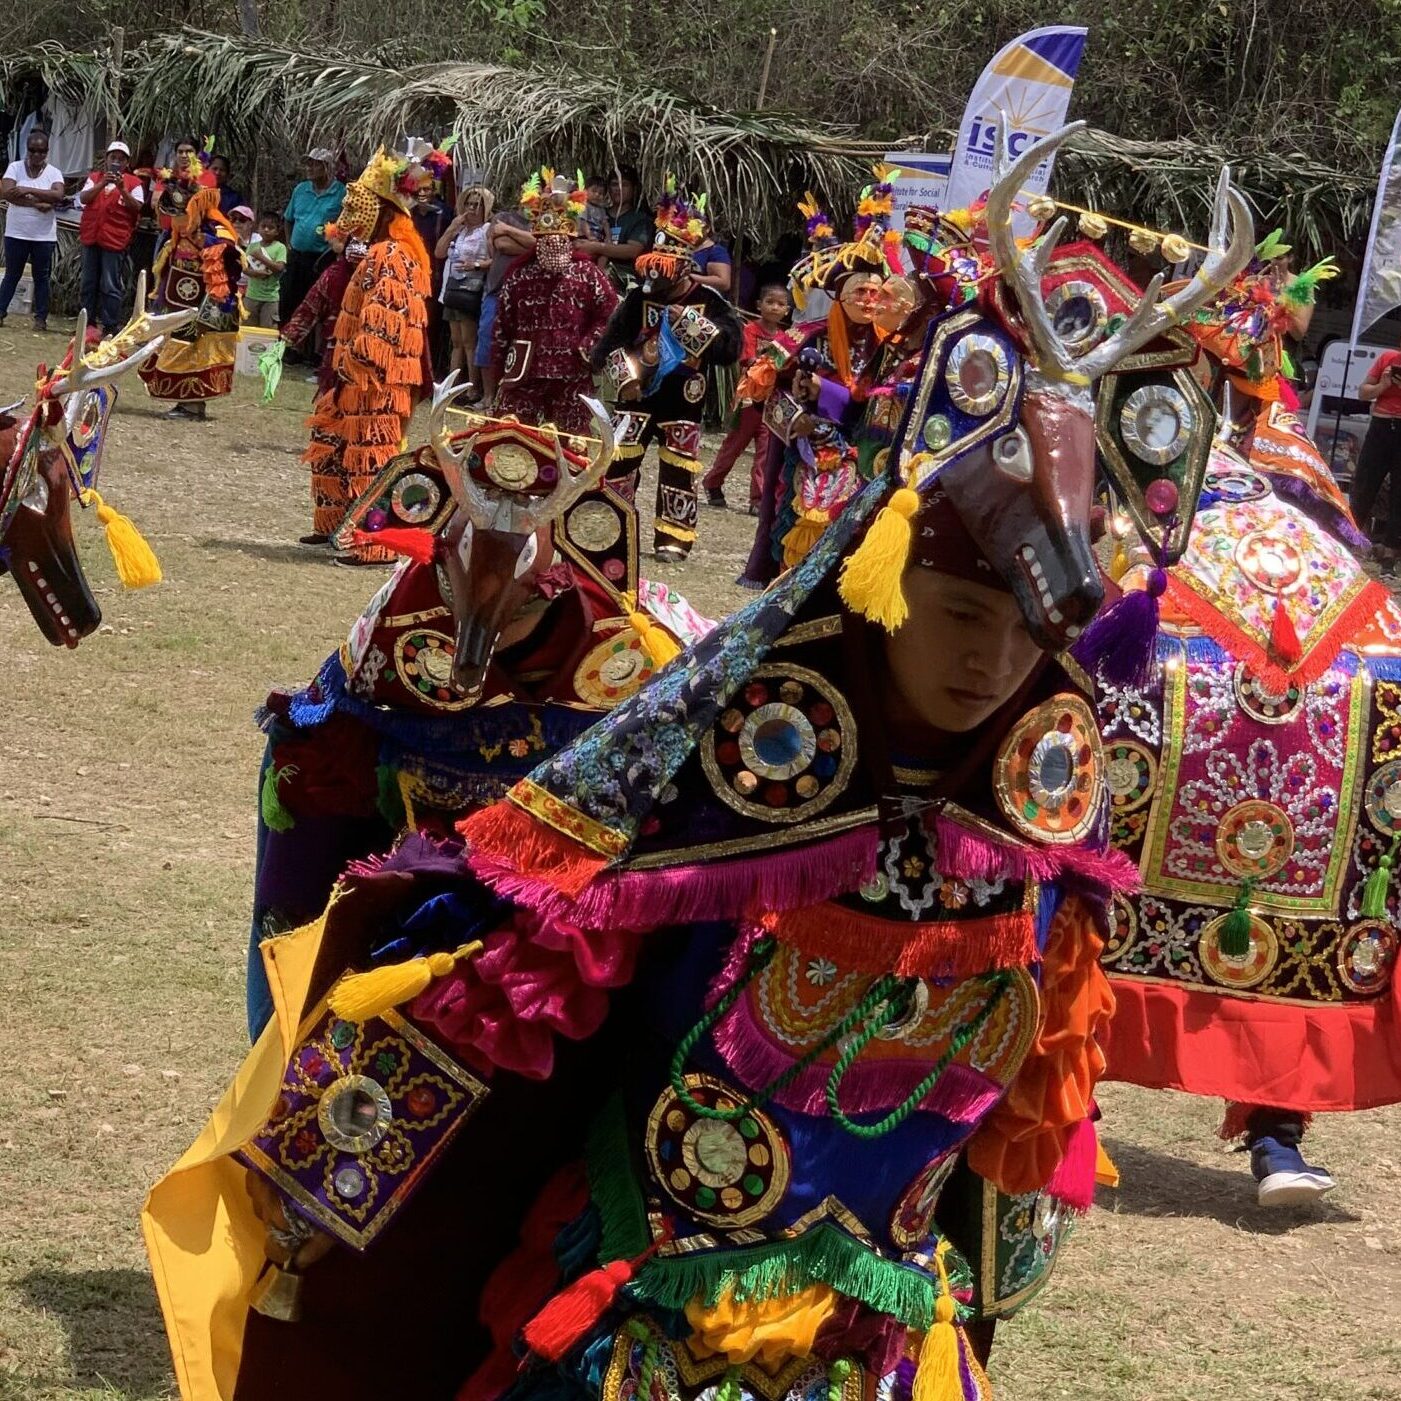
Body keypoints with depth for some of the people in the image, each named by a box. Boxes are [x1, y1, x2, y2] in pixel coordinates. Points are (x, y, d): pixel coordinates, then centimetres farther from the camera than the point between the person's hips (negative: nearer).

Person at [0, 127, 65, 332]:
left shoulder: (54, 173, 1)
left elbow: (58, 195, -18)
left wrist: (28, 191, -23)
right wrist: (37, 203, -20)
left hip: (44, 236, 0)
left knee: (41, 277, 5)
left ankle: (41, 318, 10)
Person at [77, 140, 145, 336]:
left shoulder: (133, 183, 2)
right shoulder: (95, 178, 11)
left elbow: (136, 207, -8)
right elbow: (83, 198, -3)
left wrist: (121, 188, -19)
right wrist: (102, 184, -16)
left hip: (115, 240, -4)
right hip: (91, 238, 4)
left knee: (111, 287, -6)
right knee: (89, 284, 11)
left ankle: (110, 326, -3)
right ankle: (88, 322, 20)